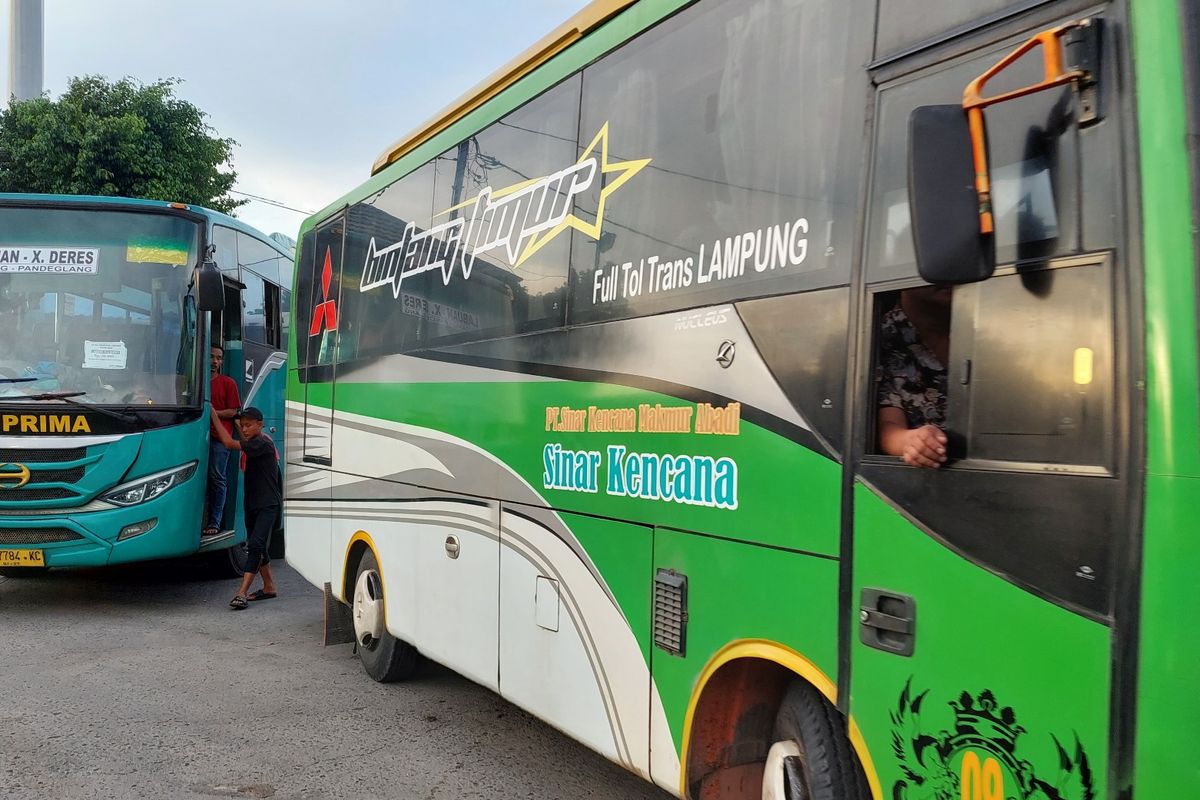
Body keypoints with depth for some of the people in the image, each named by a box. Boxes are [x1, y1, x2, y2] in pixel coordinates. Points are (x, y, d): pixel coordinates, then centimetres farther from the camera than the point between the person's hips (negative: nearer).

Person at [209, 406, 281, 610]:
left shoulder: (263, 443, -17)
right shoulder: (254, 444, 12)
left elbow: (229, 443, -22)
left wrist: (214, 415, -15)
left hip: (268, 505, -10)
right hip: (252, 504, 10)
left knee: (255, 545, -17)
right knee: (256, 548, 14)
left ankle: (241, 593, -23)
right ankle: (269, 587, 24)